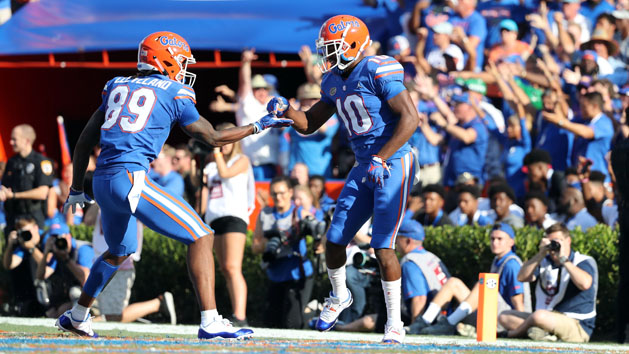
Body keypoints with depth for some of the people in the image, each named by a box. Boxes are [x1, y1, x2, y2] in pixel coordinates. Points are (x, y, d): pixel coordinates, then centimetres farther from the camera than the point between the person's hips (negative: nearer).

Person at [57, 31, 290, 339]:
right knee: (200, 237, -3)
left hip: (102, 181, 7)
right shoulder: (175, 93, 3)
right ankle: (210, 322, -15)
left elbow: (85, 141, 21)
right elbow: (212, 138, 12)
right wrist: (259, 126, 24)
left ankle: (77, 317, 44)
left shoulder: (117, 86, 19)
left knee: (119, 251, 32)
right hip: (130, 178, -7)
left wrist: (77, 189, 31)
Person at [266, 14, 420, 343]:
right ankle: (339, 297, 35)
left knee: (382, 247, -13)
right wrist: (285, 111, -3)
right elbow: (309, 124, 18)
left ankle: (394, 323, -2)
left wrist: (381, 159, -27)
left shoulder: (377, 72, -17)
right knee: (334, 242, 7)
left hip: (393, 164, -8)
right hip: (365, 167, 8)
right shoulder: (334, 82, 9)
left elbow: (410, 118, -22)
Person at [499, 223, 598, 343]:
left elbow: (584, 284, -25)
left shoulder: (585, 262, -3)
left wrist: (563, 259, -20)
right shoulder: (546, 262, 15)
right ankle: (544, 333, -26)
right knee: (504, 316, -2)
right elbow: (522, 277, 2)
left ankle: (513, 333, -9)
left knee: (539, 316, -37)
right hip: (548, 319, 7)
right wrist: (540, 254, -5)